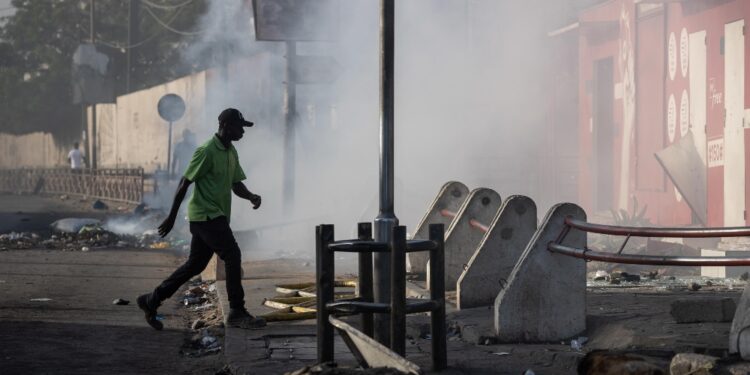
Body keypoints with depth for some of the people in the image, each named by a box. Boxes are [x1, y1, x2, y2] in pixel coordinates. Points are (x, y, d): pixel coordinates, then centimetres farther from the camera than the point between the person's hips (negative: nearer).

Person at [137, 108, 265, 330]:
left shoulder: (231, 153, 13)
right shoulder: (207, 151, -15)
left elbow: (236, 185, 17)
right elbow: (185, 182, -12)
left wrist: (251, 197, -6)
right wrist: (171, 217, -11)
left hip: (217, 217, 9)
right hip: (205, 214, -9)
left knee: (195, 265, 12)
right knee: (232, 256, -14)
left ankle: (152, 300, 21)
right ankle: (237, 313, -10)